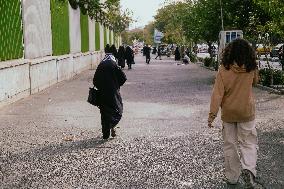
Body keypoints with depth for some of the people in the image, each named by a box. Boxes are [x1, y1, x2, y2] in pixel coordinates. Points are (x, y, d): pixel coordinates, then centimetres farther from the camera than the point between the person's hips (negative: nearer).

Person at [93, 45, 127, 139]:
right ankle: (112, 125, -16)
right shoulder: (114, 65, -10)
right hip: (113, 92, -4)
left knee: (104, 112, 12)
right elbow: (123, 78, -10)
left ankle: (105, 134, 13)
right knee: (117, 109, 10)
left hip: (102, 93, 4)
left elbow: (95, 80, 3)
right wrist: (117, 85, 7)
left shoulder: (101, 65, 1)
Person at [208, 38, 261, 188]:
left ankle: (232, 177, 21)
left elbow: (217, 93, -15)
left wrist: (212, 114, -12)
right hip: (246, 112, 0)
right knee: (248, 143, 10)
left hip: (228, 113, 0)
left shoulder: (223, 70, -14)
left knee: (230, 145, 13)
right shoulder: (251, 69, -8)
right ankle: (248, 169, -15)